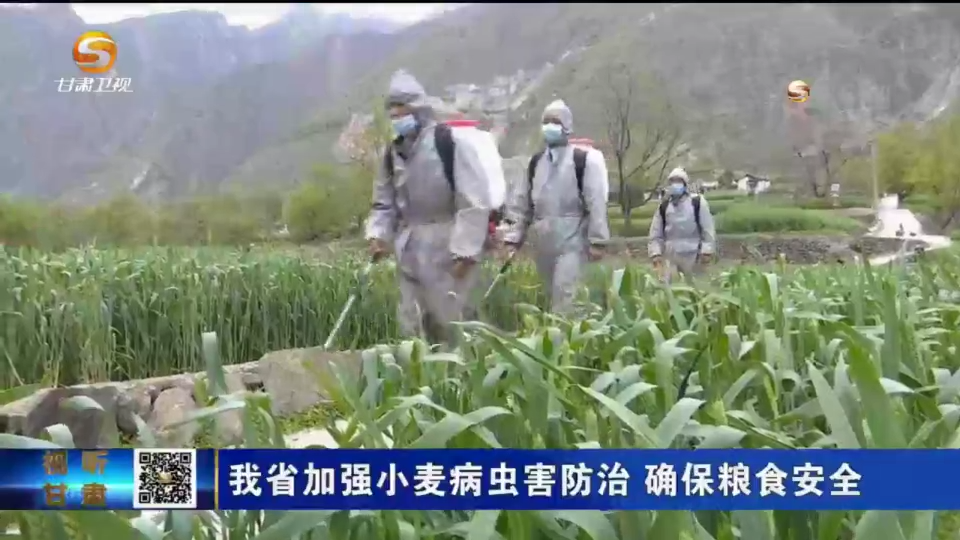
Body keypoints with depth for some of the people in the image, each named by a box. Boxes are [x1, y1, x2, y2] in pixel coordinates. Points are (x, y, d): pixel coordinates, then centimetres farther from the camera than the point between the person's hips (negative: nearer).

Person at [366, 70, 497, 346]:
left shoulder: (451, 142, -12)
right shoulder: (393, 153, 10)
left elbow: (475, 202, -15)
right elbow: (384, 203, 19)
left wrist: (465, 250, -18)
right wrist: (378, 235, 0)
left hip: (448, 251, -7)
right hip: (411, 253, 7)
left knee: (450, 325, -1)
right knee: (412, 327, 11)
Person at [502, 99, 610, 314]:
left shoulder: (583, 159, -4)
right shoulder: (535, 162, 13)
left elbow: (596, 201, -9)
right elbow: (522, 203, 14)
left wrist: (597, 240, -13)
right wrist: (513, 238, 8)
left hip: (572, 238, -6)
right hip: (543, 239, 6)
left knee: (564, 293, -14)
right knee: (552, 294, 12)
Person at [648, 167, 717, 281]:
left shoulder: (698, 202, -3)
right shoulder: (663, 207, 6)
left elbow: (708, 229, -4)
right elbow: (656, 234, 7)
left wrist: (707, 251, -12)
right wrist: (656, 253, -4)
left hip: (693, 256, -3)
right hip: (672, 257, 3)